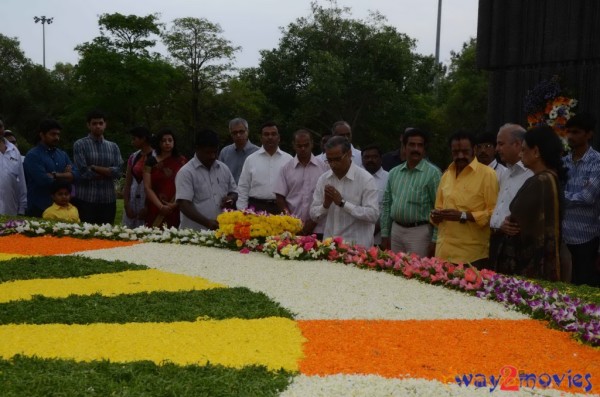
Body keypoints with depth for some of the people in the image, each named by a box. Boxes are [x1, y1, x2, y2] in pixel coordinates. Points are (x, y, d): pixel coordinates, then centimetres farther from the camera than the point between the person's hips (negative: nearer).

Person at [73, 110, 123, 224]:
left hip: (108, 200, 4)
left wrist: (94, 167, -7)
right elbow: (83, 173, -11)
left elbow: (118, 171, -1)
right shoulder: (80, 145, 0)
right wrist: (107, 172, -3)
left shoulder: (113, 147, 12)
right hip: (85, 200, -3)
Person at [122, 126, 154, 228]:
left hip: (148, 201, -5)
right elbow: (127, 183, 10)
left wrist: (148, 207, -13)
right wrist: (126, 205, 0)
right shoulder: (133, 157, 11)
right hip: (132, 200, 6)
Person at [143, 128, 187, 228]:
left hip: (176, 210, 0)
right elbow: (147, 187, 0)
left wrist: (175, 204, -11)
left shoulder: (181, 161, 7)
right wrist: (161, 206, -12)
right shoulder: (151, 161, 6)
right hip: (156, 210, 0)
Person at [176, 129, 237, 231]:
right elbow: (183, 205, -13)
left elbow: (234, 192, 23)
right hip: (195, 232, -5)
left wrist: (231, 199, -2)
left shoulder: (224, 169, 12)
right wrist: (207, 222, -24)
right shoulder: (186, 172, -6)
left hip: (221, 231, 5)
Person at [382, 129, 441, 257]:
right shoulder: (394, 172, 10)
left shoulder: (433, 173, -7)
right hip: (396, 231, 5)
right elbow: (386, 204, 14)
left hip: (419, 232, -5)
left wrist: (435, 240, -13)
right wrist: (385, 234, 10)